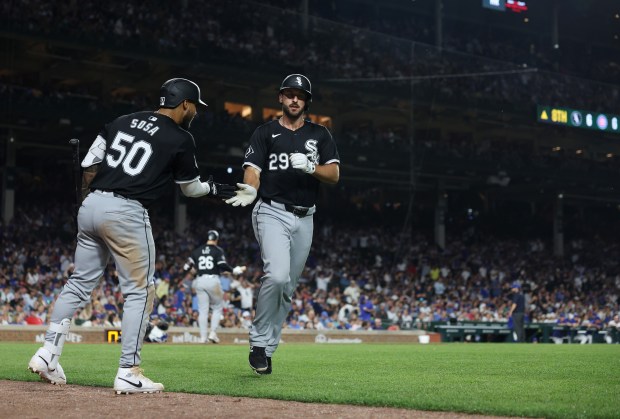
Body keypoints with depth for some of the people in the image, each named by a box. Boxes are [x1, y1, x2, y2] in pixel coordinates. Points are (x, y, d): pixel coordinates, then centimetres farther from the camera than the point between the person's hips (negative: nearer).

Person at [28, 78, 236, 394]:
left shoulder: (123, 121, 15)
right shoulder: (181, 139, 0)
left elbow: (89, 164, 12)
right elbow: (190, 188, 13)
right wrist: (213, 188, 32)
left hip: (91, 205, 7)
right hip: (126, 213, -6)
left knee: (80, 283, 16)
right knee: (139, 291, 2)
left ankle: (48, 353, 13)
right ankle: (128, 373, 0)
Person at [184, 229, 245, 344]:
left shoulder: (197, 251, 10)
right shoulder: (218, 250, 0)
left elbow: (187, 267, 8)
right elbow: (223, 265, -13)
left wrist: (194, 270, 29)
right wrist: (235, 270, -2)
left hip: (199, 281, 3)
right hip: (213, 280, -3)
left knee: (203, 310, 6)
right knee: (218, 307, 11)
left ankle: (203, 337, 2)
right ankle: (213, 333, -1)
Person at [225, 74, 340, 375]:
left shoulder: (320, 135, 12)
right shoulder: (266, 133, 5)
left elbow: (334, 175, 2)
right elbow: (252, 170, -6)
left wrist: (310, 167, -18)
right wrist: (251, 189, -29)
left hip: (304, 218, 4)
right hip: (272, 213, -4)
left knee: (288, 289, 7)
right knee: (277, 276, -25)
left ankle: (266, 349, 18)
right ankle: (258, 341, -10)